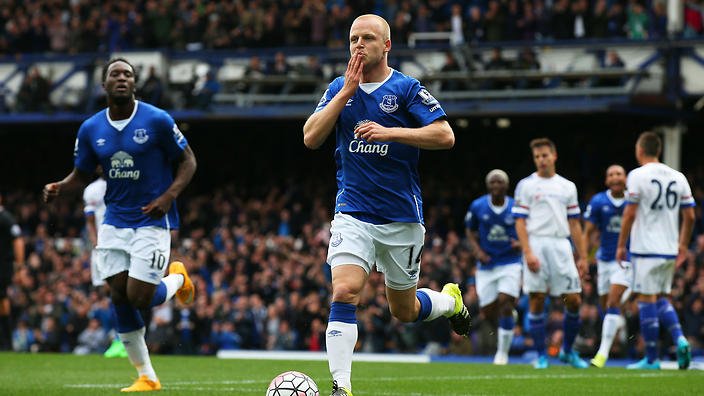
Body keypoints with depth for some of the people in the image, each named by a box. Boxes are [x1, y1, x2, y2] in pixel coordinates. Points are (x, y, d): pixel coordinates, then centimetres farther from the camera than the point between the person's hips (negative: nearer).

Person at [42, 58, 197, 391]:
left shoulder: (157, 120, -9)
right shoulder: (91, 129, 2)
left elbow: (188, 161, -1)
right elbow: (80, 176, 10)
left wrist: (170, 195, -17)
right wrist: (59, 188, -12)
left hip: (152, 222, -4)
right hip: (114, 222, 4)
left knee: (139, 298, -12)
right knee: (120, 298, -2)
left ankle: (177, 277, 23)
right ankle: (146, 377, 11)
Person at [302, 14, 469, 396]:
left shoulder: (406, 89, -5)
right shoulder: (338, 88, 6)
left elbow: (444, 136, -13)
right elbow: (311, 138, -6)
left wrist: (389, 132, -21)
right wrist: (346, 92, -12)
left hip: (402, 217, -2)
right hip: (352, 214, 2)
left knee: (404, 310, 11)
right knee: (344, 292, -20)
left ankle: (451, 300, 45)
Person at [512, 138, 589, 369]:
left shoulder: (567, 187, 15)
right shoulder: (526, 185, 4)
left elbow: (574, 224, 16)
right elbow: (520, 222, -2)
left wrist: (583, 257, 12)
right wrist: (528, 252, -14)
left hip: (561, 245, 3)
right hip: (536, 244, -3)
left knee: (573, 300, -2)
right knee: (536, 301, -5)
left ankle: (567, 351, 16)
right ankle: (541, 355, 4)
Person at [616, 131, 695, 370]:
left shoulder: (637, 176, -8)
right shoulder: (678, 178, 9)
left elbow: (630, 214, -10)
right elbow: (690, 217, 9)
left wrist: (621, 245, -2)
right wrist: (683, 245, 20)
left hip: (646, 249, -6)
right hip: (670, 249, 6)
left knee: (647, 299, -2)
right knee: (661, 298, 18)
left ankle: (651, 359, -1)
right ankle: (679, 339, -4)